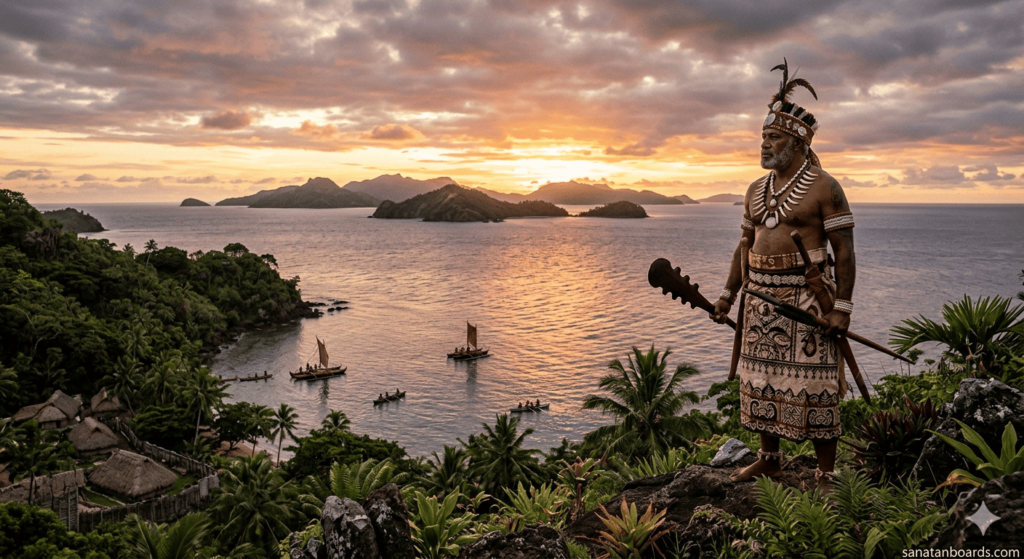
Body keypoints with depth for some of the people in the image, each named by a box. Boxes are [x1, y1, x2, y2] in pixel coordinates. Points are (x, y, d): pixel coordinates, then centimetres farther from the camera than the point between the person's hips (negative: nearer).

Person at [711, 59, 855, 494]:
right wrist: (728, 293, 14)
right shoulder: (756, 190, 13)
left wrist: (841, 306, -16)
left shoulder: (823, 188, -6)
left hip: (806, 296, -6)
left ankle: (825, 475, 10)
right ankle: (770, 458, 28)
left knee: (813, 384, -3)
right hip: (761, 296, 7)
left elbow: (844, 250, -9)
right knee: (761, 378, 12)